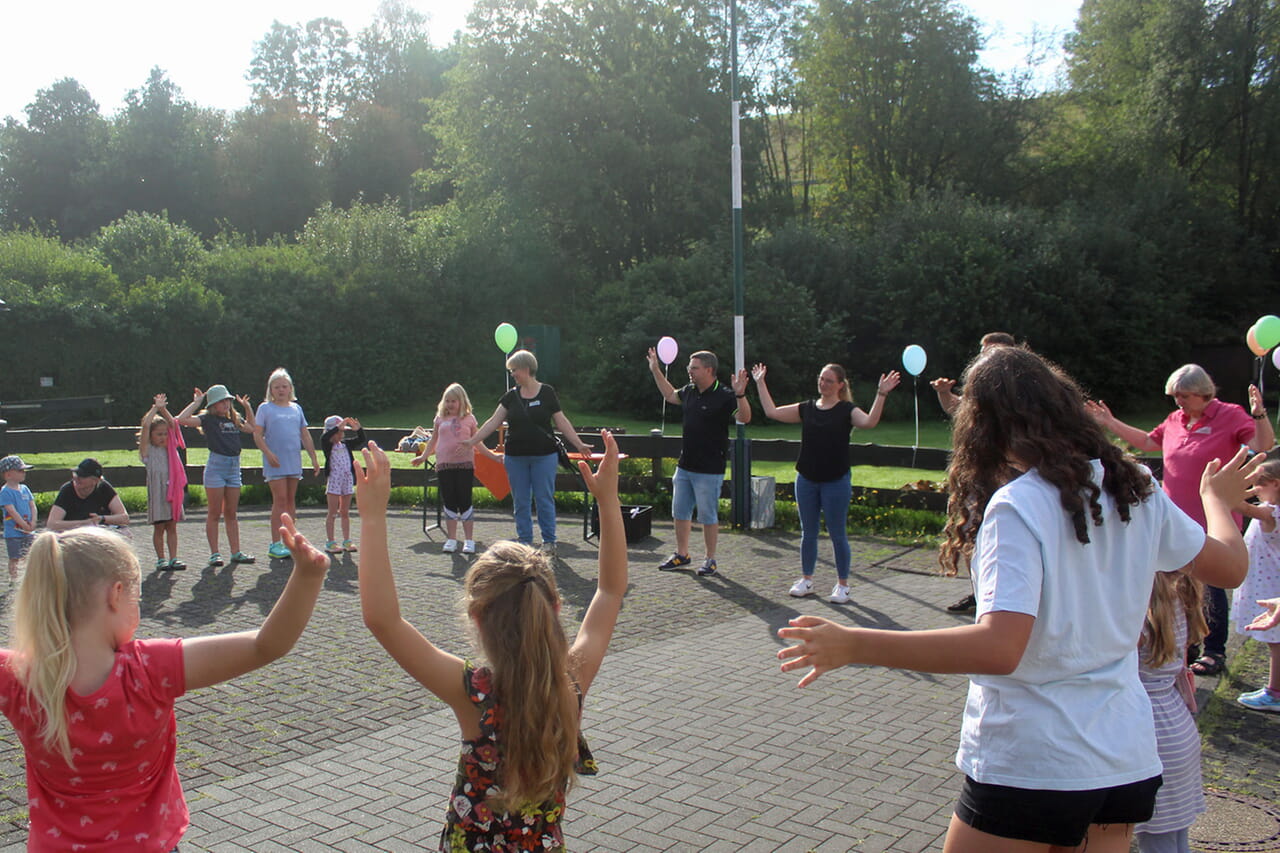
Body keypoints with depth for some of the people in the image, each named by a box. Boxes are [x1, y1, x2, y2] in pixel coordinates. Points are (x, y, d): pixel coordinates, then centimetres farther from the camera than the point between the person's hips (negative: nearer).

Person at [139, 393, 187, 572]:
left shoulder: (170, 448, 12)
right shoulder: (148, 450, -1)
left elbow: (173, 424, 8)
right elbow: (146, 425, -12)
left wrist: (163, 409, -1)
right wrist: (156, 408, -8)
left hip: (173, 492, 4)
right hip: (157, 493, -4)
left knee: (172, 526, 6)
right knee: (159, 527, 3)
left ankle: (173, 558, 8)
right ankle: (160, 560, 9)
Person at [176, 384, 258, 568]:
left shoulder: (235, 419, 10)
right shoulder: (208, 419, -5)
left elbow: (251, 428, 24)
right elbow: (181, 419, -17)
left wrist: (247, 407, 14)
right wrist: (196, 402, -10)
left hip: (234, 467, 5)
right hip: (216, 465, -5)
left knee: (231, 513, 9)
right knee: (215, 513, 1)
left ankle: (236, 552, 12)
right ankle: (214, 553, 7)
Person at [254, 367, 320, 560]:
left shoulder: (296, 408, 13)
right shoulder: (265, 408, 1)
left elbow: (305, 435, 16)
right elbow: (257, 435, -5)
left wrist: (314, 458, 11)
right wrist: (268, 454, -18)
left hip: (294, 460, 5)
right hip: (275, 462, -5)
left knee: (291, 499, 8)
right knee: (280, 499, -9)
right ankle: (275, 545, -6)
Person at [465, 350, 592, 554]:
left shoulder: (547, 393, -2)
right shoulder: (511, 396, 6)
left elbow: (561, 422, 1)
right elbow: (493, 422, 4)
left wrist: (579, 444, -5)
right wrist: (472, 440, -1)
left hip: (543, 455, -3)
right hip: (516, 457, 3)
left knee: (544, 499, 1)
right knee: (520, 501, 8)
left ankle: (549, 541, 13)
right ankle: (524, 541, 19)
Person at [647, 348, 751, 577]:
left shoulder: (724, 396, -14)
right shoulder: (689, 392, 7)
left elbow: (744, 418, -26)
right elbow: (670, 395, 27)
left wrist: (740, 395, -42)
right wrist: (656, 371, 24)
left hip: (709, 471, -7)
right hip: (684, 466, 8)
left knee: (708, 516, 1)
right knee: (680, 512, 15)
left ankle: (710, 560, 14)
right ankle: (682, 555, 29)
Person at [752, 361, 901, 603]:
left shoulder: (846, 410, -5)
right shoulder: (806, 408, 7)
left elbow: (869, 421, -24)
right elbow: (771, 412, 8)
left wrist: (881, 395, -33)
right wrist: (760, 383, 7)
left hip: (836, 481, -4)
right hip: (806, 480, 4)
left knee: (838, 535, 3)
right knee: (808, 533, 13)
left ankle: (842, 585, 14)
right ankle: (806, 580, 25)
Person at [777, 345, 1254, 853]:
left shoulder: (1018, 506, -19)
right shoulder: (1136, 490, 1)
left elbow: (999, 648, -30)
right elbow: (1231, 566, 15)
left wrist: (852, 646, -30)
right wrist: (1218, 499, 36)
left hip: (1032, 767, -6)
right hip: (1127, 761, 7)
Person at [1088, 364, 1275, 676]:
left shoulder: (1231, 416, -9)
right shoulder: (1176, 419, 8)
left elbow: (1264, 445, -19)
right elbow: (1147, 442, 21)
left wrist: (1259, 415, -35)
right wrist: (1111, 423, 18)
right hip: (1177, 520, 6)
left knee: (1212, 587, 2)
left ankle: (1215, 651, 15)